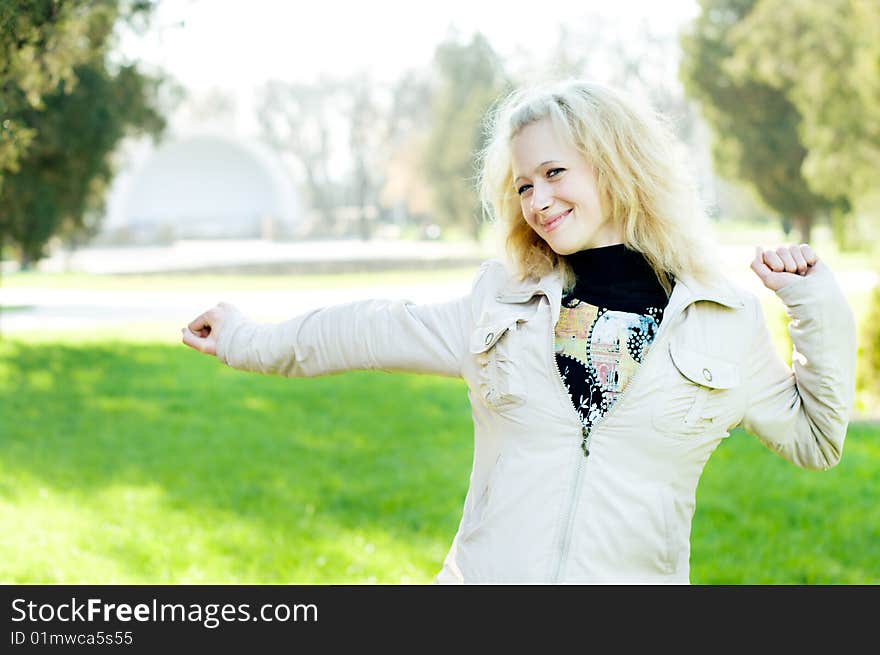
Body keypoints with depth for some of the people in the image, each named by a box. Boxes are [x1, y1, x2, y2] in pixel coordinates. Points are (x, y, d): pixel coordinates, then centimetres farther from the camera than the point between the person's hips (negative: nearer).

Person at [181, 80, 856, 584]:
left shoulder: (725, 322, 4)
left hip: (636, 576, -2)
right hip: (486, 571, 2)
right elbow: (378, 330, 18)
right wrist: (249, 340, 24)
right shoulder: (502, 299, 9)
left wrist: (818, 306, 1)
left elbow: (814, 437, 12)